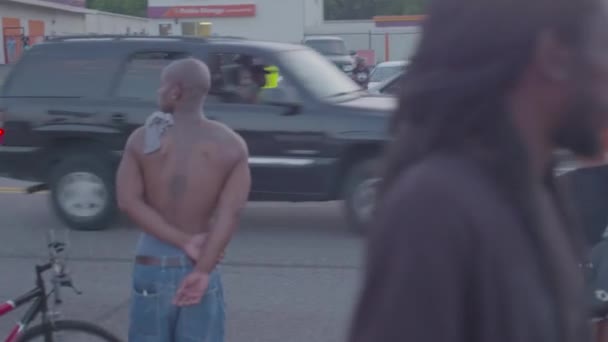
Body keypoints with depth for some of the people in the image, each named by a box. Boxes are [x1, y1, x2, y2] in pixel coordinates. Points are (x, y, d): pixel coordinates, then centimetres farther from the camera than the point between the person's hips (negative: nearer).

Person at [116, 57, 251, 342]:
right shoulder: (232, 145, -4)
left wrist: (183, 241, -14)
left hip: (152, 262, 0)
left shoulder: (142, 139, -3)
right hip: (199, 266, 0)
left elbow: (129, 202, -13)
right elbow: (230, 212, -15)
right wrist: (203, 270, -18)